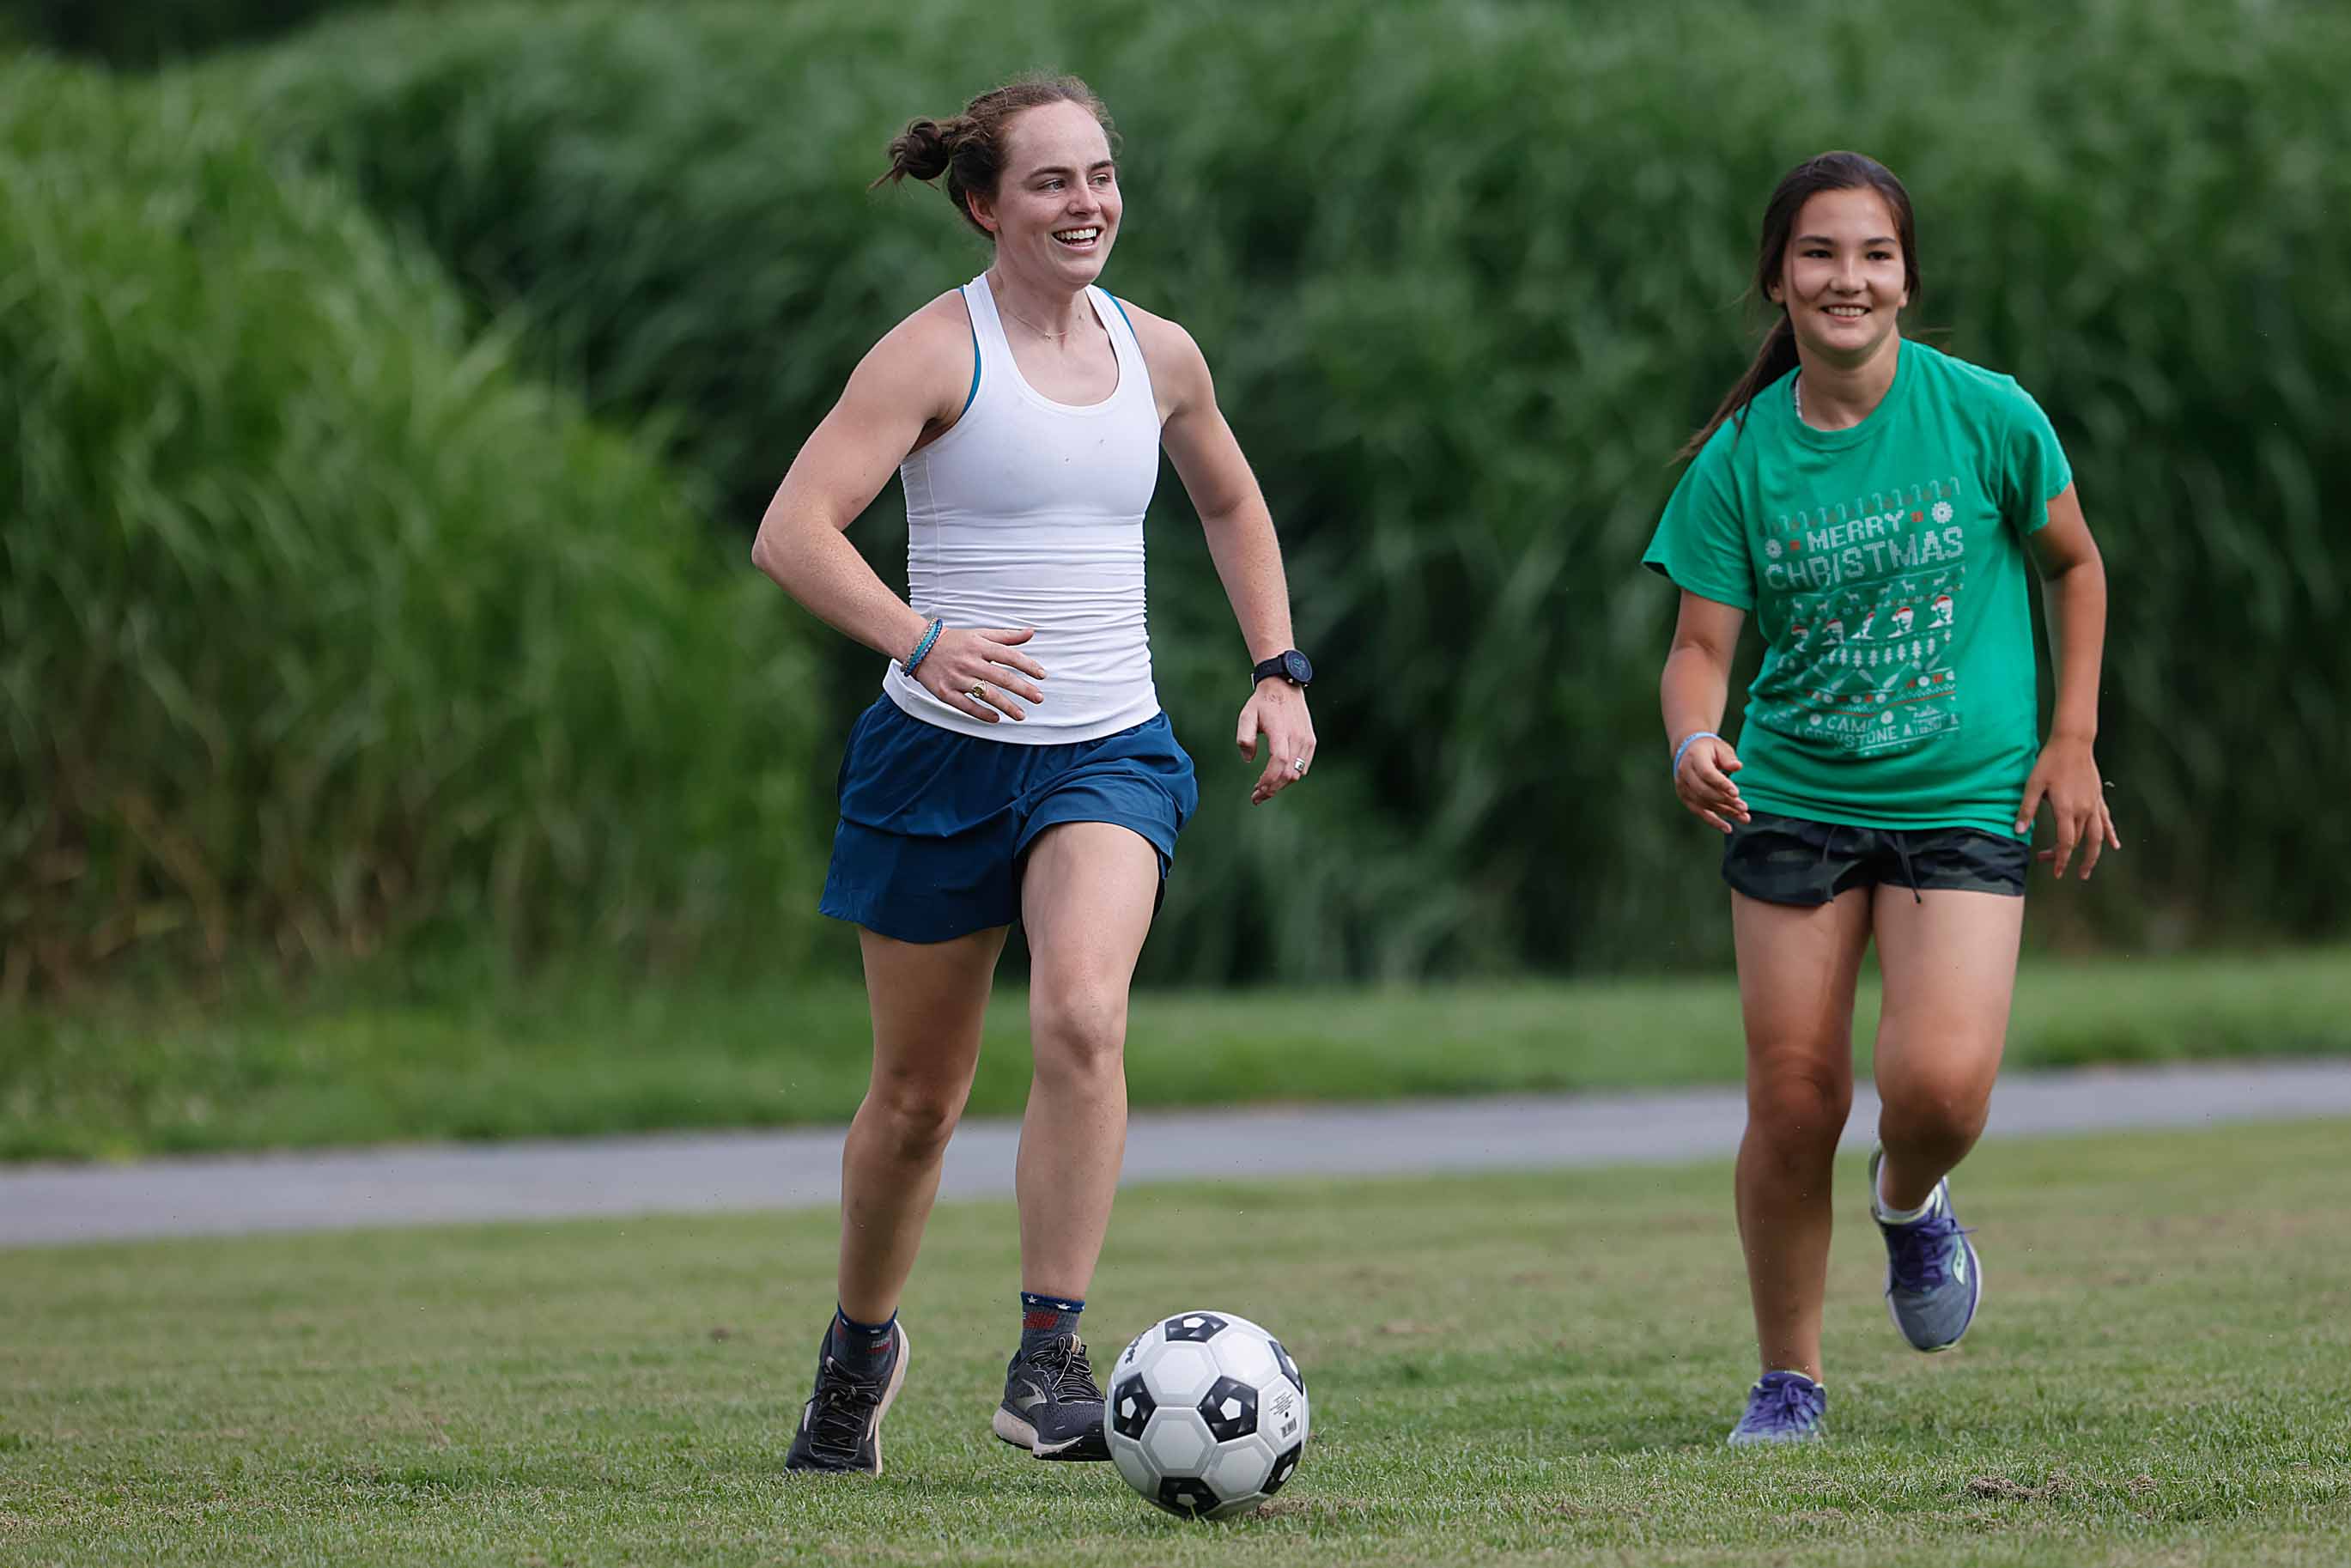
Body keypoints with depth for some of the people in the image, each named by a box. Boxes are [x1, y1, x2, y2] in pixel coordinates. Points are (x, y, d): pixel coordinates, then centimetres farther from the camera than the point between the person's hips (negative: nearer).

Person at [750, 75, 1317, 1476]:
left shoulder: (1159, 356, 6)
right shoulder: (938, 349, -8)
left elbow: (1230, 503, 26)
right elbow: (793, 531, -18)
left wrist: (1280, 671, 15)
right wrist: (919, 639, -33)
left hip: (1108, 754, 2)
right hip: (940, 753, -2)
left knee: (1082, 1014, -26)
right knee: (918, 1093, 8)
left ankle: (1051, 1361, -23)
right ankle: (860, 1346, 35)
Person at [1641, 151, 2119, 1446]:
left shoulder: (1984, 416, -7)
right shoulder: (1741, 457, -4)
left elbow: (2075, 566, 8)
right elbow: (1702, 644, -2)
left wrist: (2072, 740, 3)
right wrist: (1692, 741, -23)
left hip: (1964, 803, -1)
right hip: (1794, 796, 1)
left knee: (1941, 1084, -20)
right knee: (1793, 1103, -3)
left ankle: (1909, 1201, 18)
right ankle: (1788, 1377, 17)